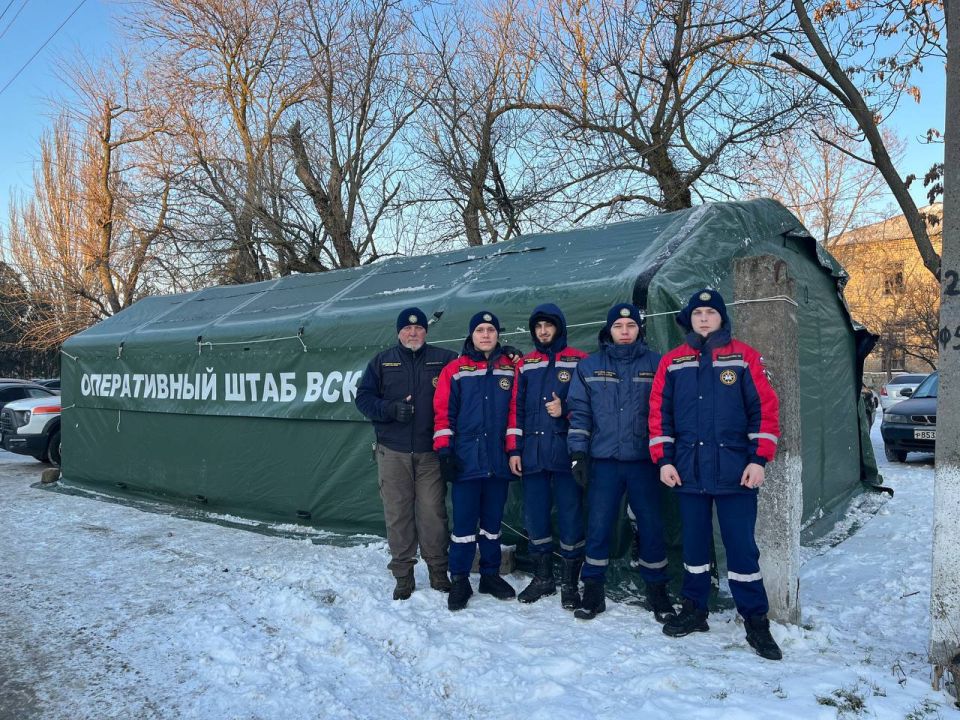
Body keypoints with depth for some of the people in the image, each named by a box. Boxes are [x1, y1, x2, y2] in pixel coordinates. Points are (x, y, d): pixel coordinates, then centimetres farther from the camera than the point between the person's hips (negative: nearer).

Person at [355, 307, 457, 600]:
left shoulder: (444, 359, 6)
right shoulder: (382, 362, 10)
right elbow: (363, 397, 5)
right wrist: (390, 409, -11)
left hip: (430, 452, -1)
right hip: (393, 453, 1)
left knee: (433, 512, 0)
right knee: (397, 513, 4)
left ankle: (438, 571, 16)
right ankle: (403, 574, 16)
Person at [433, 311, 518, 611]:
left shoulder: (510, 369, 7)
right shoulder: (455, 370, 1)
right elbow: (443, 413, -1)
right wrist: (444, 451, -7)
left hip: (499, 461, 2)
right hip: (466, 461, -2)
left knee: (492, 522, 12)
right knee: (464, 523, 2)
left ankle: (490, 575, 25)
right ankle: (459, 581, 13)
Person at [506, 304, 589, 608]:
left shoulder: (579, 362, 1)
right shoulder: (525, 365, 13)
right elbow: (516, 409, 12)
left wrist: (565, 410, -16)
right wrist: (514, 449, 7)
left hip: (566, 453, -4)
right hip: (533, 455, 4)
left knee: (570, 517, 1)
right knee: (535, 517, 9)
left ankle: (570, 582, 15)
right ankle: (543, 578, 24)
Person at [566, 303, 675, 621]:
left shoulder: (655, 364, 4)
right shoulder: (589, 366, 7)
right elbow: (578, 412, 5)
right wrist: (578, 454, -2)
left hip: (644, 461, 0)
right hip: (603, 461, 0)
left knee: (651, 526, 6)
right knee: (598, 527, 4)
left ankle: (657, 591, 23)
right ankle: (593, 591, 18)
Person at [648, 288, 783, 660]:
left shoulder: (744, 357, 1)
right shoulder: (672, 362, 8)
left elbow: (765, 409, -1)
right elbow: (659, 413, 7)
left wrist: (759, 459, -8)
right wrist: (664, 460, 0)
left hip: (735, 472, -2)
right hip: (688, 472, 3)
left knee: (742, 546, 1)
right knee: (694, 543, 12)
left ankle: (756, 622, 13)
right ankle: (694, 610, 27)